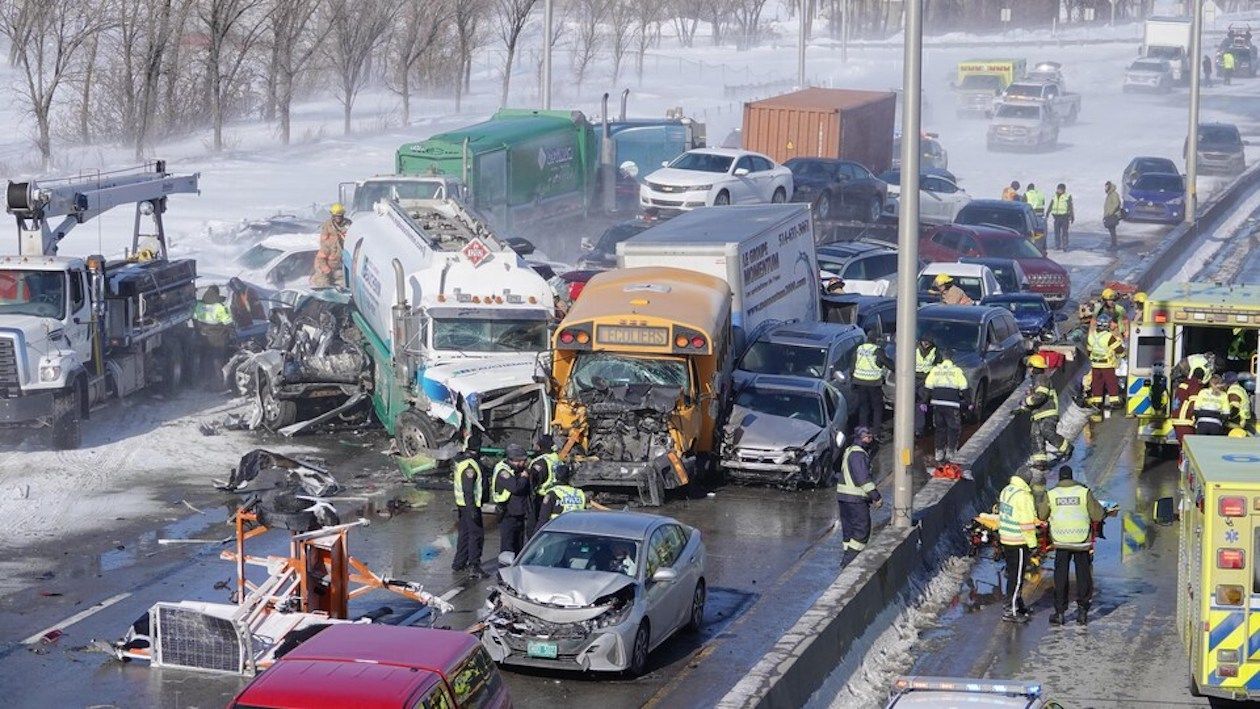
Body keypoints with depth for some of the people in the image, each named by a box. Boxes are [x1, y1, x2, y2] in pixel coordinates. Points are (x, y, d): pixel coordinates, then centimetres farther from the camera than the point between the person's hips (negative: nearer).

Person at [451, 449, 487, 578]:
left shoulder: (459, 462, 9)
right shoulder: (469, 465, -22)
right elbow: (468, 490, -24)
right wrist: (473, 510, -24)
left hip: (461, 504, 10)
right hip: (470, 505, -10)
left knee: (464, 534, 18)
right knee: (477, 534, -4)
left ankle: (458, 563, 26)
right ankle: (474, 566, -4)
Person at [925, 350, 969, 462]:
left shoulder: (935, 370, 9)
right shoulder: (957, 371, 3)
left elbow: (928, 386, 6)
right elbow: (963, 388, -3)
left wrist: (926, 401, 12)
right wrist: (967, 401, 5)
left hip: (937, 403, 3)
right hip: (952, 403, -3)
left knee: (940, 428, 14)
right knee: (953, 428, 9)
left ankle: (939, 453, 14)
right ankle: (951, 452, 4)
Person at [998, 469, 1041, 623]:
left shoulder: (1006, 490, 7)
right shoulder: (1024, 496, -22)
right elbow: (1027, 523, -20)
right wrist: (1032, 544, -12)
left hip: (1005, 540, 9)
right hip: (1019, 543, -9)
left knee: (1012, 574, 19)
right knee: (1016, 577, 0)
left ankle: (1018, 604, 31)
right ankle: (1010, 612, 4)